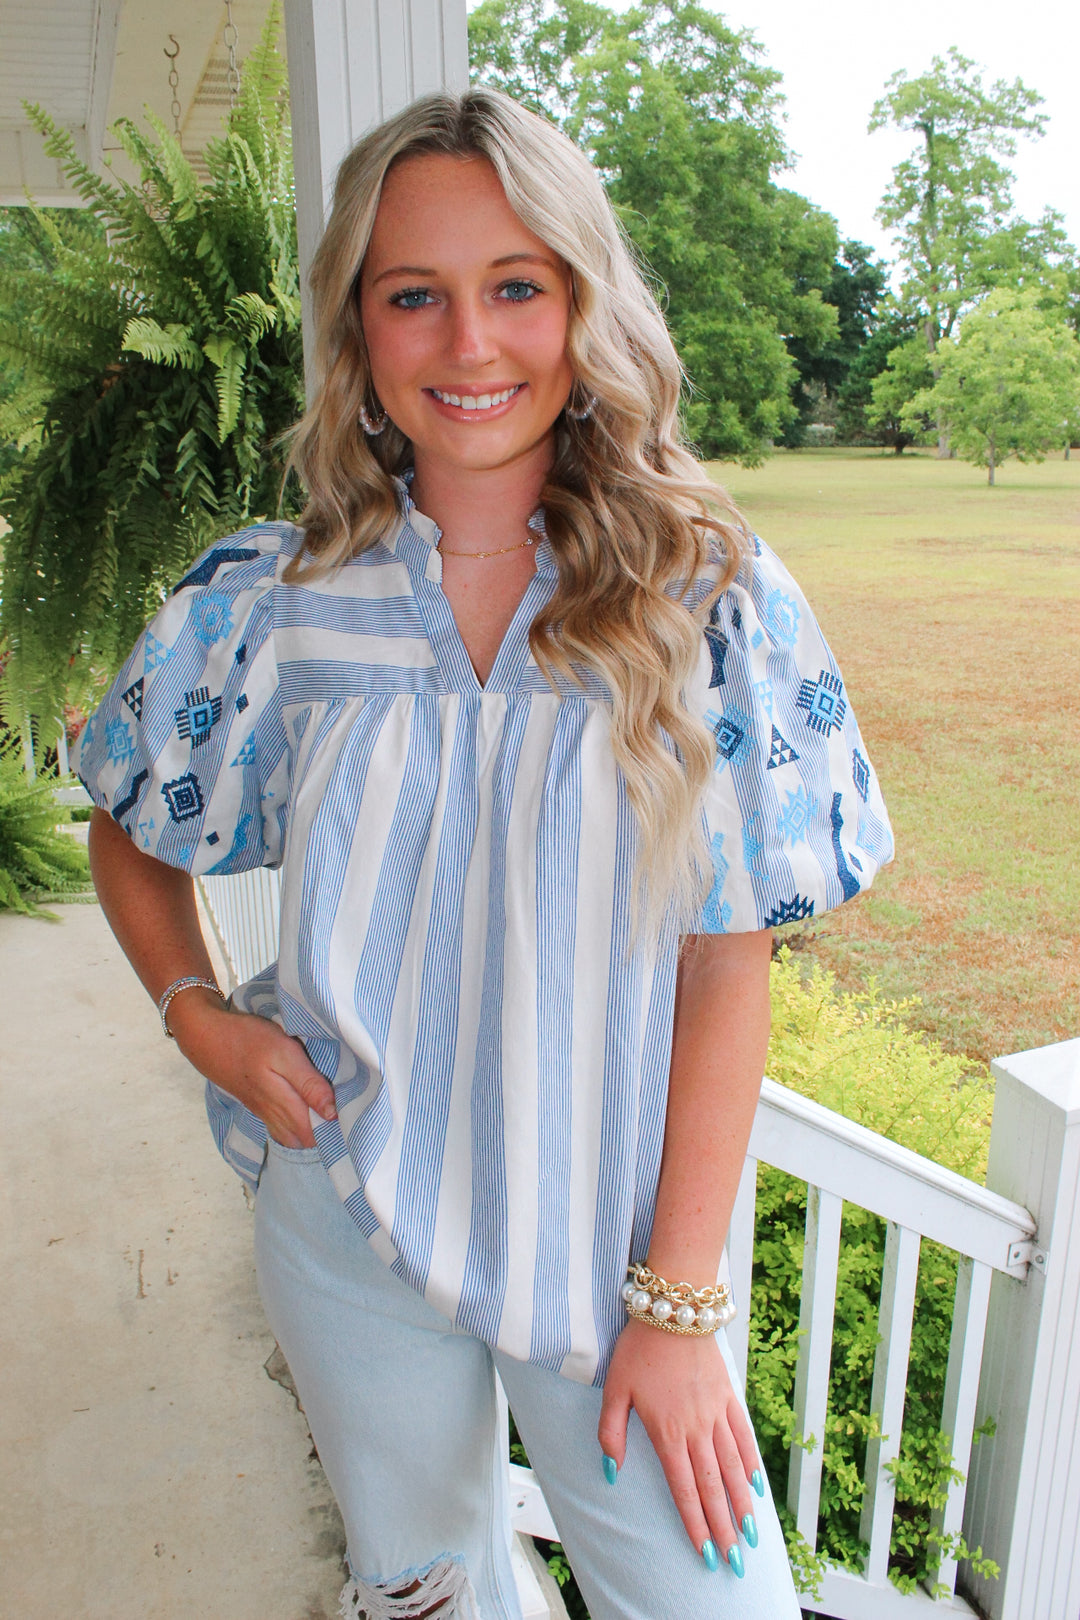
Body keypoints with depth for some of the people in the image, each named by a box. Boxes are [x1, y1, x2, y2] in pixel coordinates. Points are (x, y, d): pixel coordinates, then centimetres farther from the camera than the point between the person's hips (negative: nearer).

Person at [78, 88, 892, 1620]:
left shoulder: (709, 598, -11)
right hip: (350, 1218, 2)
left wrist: (680, 1299, -10)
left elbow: (727, 962, -11)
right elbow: (132, 834, 9)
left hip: (616, 1222, -1)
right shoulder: (266, 602, -7)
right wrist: (202, 1016, -8)